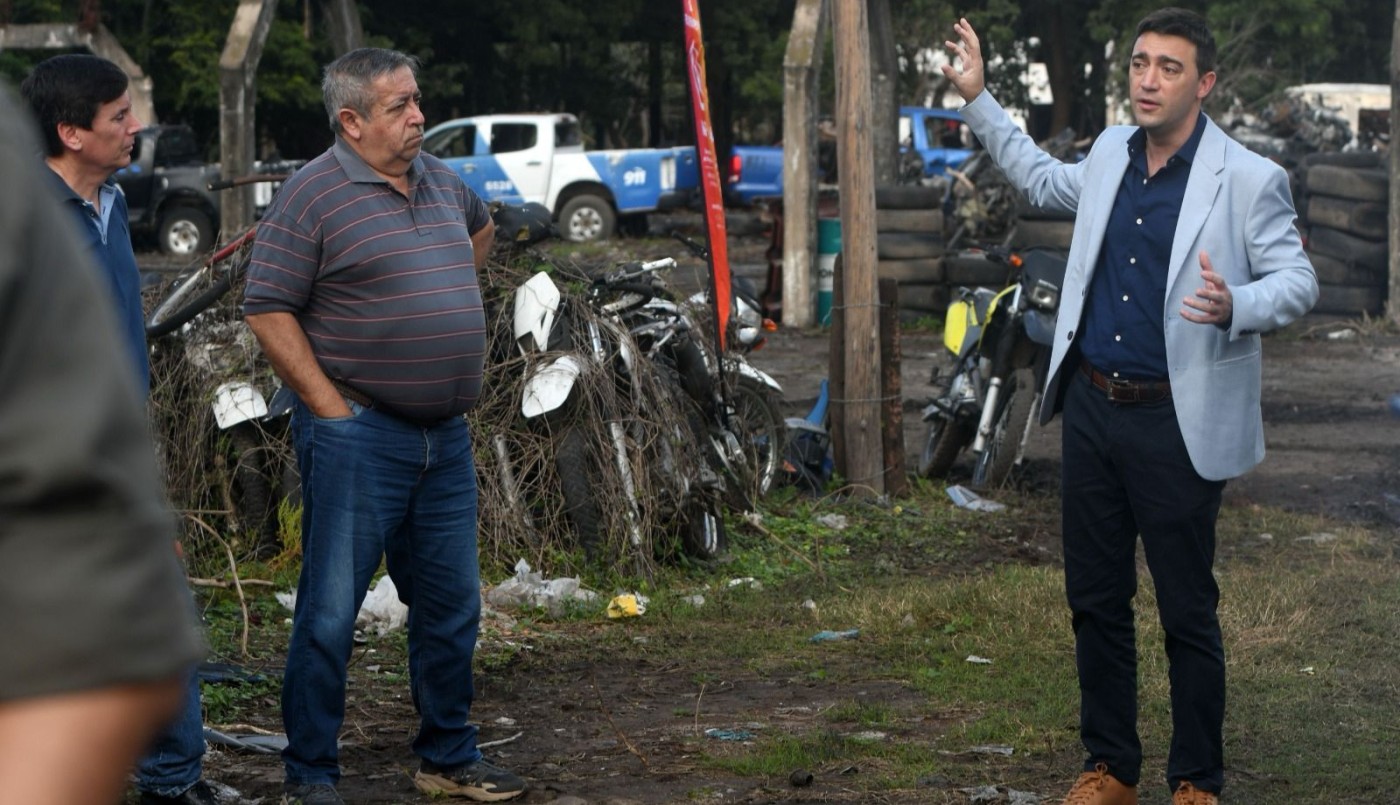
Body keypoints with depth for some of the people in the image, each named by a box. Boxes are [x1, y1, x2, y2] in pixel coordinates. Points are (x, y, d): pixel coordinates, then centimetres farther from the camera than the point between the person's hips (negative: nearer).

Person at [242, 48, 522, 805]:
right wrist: (330, 405, -15)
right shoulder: (314, 194, -11)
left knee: (451, 605, 13)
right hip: (358, 437, -7)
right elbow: (268, 309, -13)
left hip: (445, 435, 7)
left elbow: (480, 228, 33)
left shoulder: (440, 180, 11)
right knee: (330, 613, -1)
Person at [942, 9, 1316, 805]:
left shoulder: (1249, 179, -12)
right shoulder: (1112, 152, 7)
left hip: (1178, 425, -6)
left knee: (1188, 615, 3)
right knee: (1096, 602, 13)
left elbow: (1298, 278, -11)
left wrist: (1235, 307, -31)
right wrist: (979, 98, 26)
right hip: (1093, 410, 6)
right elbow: (1046, 180, 27)